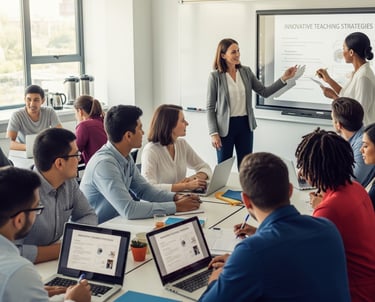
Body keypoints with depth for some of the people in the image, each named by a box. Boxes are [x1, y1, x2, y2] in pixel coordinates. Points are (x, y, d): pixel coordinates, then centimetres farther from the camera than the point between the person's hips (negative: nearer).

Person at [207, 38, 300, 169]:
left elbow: (264, 92, 5)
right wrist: (213, 133, -13)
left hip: (245, 124, 4)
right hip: (225, 126, -4)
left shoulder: (246, 71, 3)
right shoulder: (215, 76, -9)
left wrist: (284, 79, -7)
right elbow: (210, 107, -7)